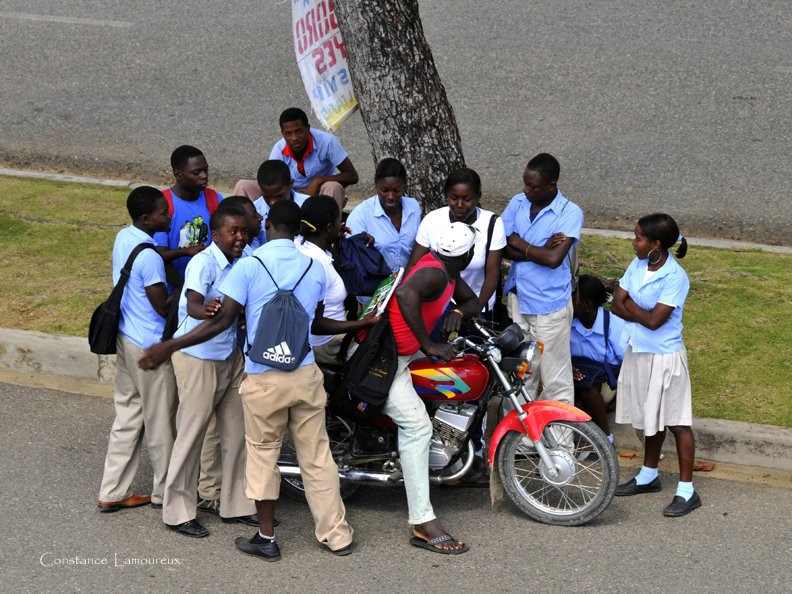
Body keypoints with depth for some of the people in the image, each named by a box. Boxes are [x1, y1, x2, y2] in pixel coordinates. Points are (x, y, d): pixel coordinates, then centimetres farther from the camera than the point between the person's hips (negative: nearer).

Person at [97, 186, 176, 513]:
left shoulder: (124, 238, 2)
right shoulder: (149, 257, -25)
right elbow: (163, 306, -20)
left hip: (126, 337, 9)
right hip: (150, 346, -9)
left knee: (128, 416, 15)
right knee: (160, 422, 7)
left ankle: (112, 492, 19)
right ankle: (165, 492, 22)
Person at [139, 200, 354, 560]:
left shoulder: (249, 266, -10)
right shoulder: (314, 269, 3)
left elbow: (222, 319, -15)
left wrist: (169, 347, -12)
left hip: (264, 379, -3)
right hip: (306, 374, 3)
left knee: (262, 456, 10)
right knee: (316, 455, 12)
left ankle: (266, 539, 17)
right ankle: (336, 534, 17)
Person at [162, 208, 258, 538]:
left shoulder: (241, 262, 4)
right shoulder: (204, 263, -20)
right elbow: (192, 304, -38)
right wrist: (205, 311, -59)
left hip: (230, 355, 8)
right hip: (198, 357, -8)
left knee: (237, 433, 12)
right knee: (192, 434, -2)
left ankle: (236, 505, 24)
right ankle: (178, 512, 8)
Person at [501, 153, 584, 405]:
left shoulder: (570, 213, -15)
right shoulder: (518, 203, 0)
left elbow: (554, 259, -25)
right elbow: (502, 249, -6)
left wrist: (518, 242, -13)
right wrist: (540, 250, -18)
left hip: (550, 305, -5)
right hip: (518, 297, 5)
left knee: (555, 377, 1)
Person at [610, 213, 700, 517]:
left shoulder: (675, 277, -20)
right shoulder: (637, 265, 2)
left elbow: (654, 320, -23)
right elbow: (617, 304, -1)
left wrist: (630, 304, -8)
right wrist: (644, 314, -16)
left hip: (665, 357, -7)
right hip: (639, 352, 7)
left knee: (677, 422, -2)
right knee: (651, 418, 21)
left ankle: (687, 490, 2)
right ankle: (648, 475, 36)